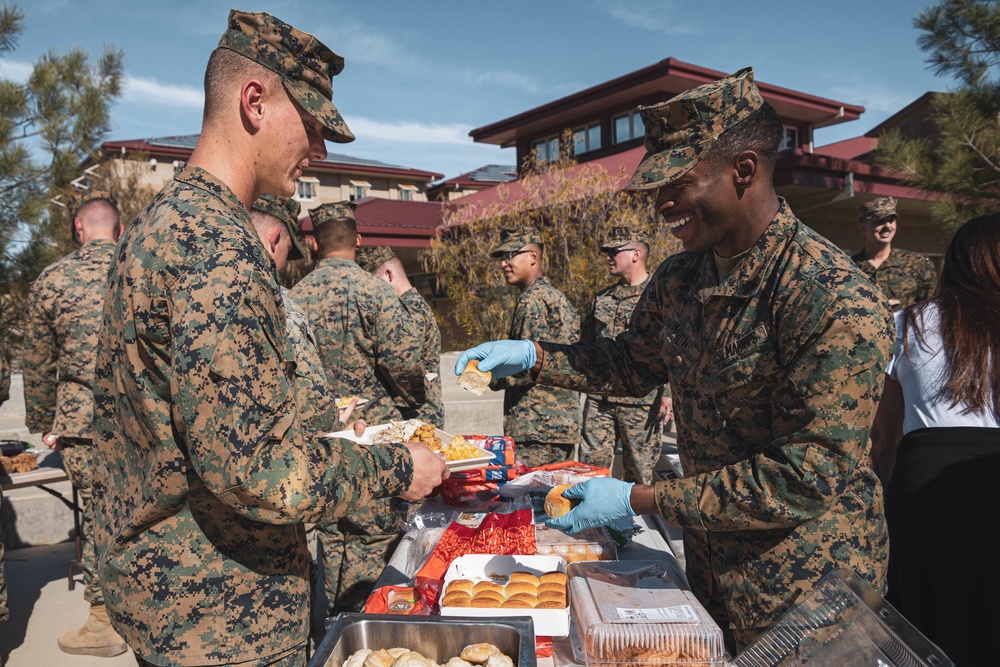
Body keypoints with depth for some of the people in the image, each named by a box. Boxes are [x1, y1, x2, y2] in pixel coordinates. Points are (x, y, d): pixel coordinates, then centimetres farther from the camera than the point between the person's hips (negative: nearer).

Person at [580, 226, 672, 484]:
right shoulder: (601, 298, 16)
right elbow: (585, 345, 23)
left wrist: (668, 393, -14)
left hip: (641, 401, -5)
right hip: (599, 399, 5)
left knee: (638, 473, 5)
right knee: (590, 466, 4)